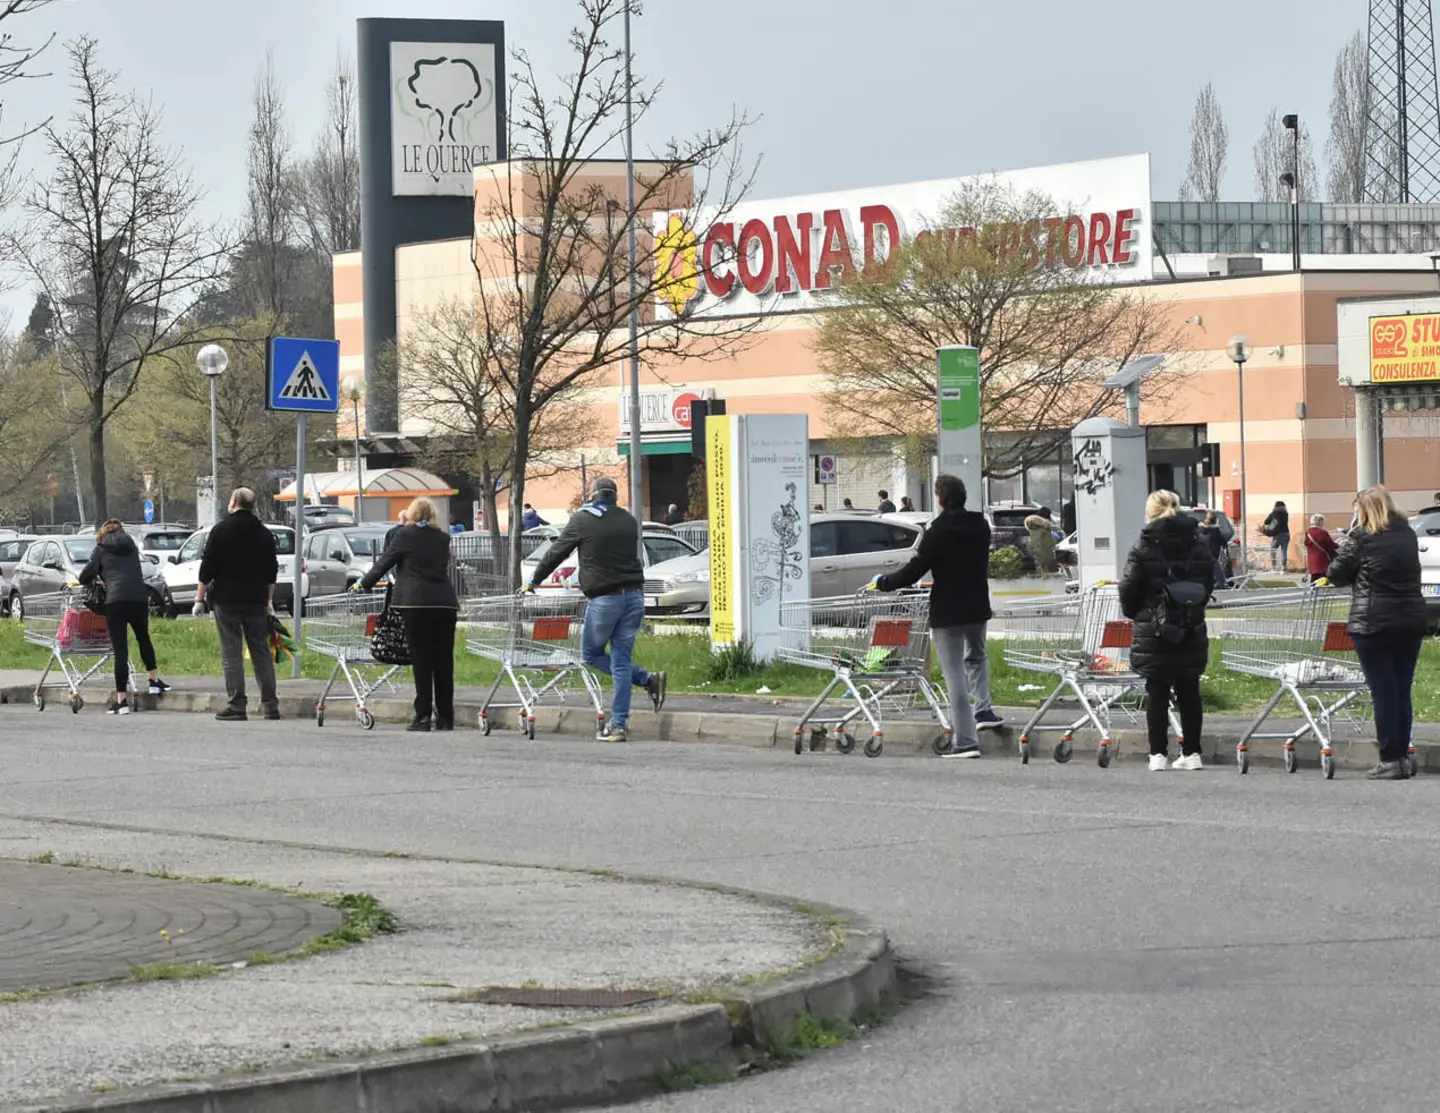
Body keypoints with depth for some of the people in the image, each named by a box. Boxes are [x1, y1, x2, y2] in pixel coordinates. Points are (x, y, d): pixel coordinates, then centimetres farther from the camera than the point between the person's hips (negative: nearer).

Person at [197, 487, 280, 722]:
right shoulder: (264, 533, 9)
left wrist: (200, 598, -3)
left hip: (226, 599, -4)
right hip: (256, 601, 4)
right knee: (261, 652, 9)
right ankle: (270, 704, 6)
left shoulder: (221, 529, -6)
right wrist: (269, 601, 23)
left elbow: (207, 567, -8)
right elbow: (272, 571, 15)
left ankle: (236, 705, -7)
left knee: (231, 654, -3)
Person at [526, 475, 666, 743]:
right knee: (620, 661, 7)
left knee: (592, 655, 12)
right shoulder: (628, 520, 12)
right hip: (634, 597, 5)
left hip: (604, 599, -5)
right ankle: (619, 725, -1)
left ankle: (647, 680, -3)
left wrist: (534, 581, 19)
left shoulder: (582, 520, -3)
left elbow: (556, 553, 4)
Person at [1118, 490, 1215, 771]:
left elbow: (1129, 589, -7)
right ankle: (1191, 752, 11)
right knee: (1189, 693, 10)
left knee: (1157, 693, 2)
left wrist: (1134, 612, 11)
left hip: (1153, 631, -4)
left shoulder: (1144, 548, -10)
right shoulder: (1198, 547, 4)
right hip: (1192, 632, 4)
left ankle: (1158, 753, 1)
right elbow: (1209, 584, 10)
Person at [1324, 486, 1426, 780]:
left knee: (1383, 692, -3)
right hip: (1411, 620, 5)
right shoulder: (1408, 535, 9)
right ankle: (1403, 757, 13)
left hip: (1373, 623, -5)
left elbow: (1338, 573, -4)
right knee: (1403, 690, 11)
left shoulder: (1361, 538, -8)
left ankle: (1390, 761, -3)